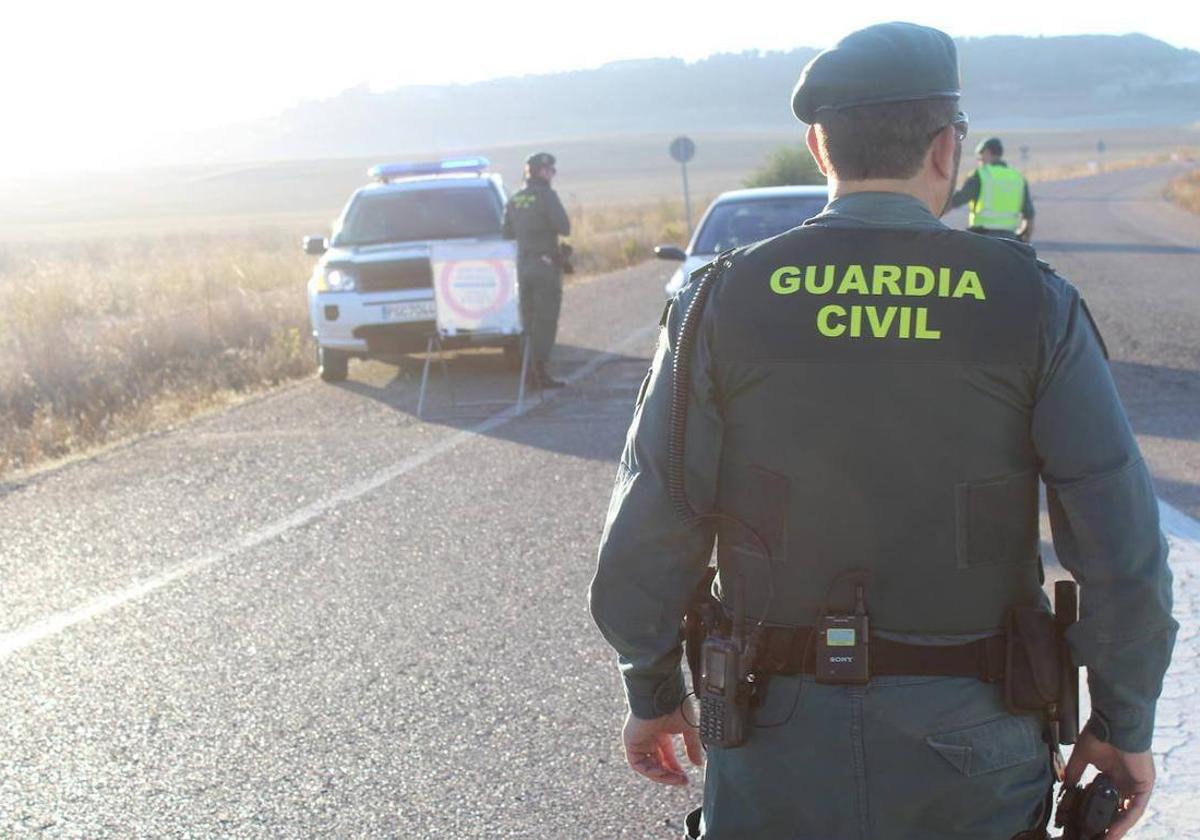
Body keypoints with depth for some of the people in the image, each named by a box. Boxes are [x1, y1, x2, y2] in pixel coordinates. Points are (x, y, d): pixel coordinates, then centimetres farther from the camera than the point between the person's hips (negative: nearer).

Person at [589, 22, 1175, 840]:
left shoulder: (723, 303, -6)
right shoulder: (1033, 305, -7)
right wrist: (1125, 725, 5)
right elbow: (1123, 554, -8)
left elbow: (649, 536, -5)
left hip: (781, 746, 0)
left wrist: (654, 693, 10)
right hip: (969, 747, 0)